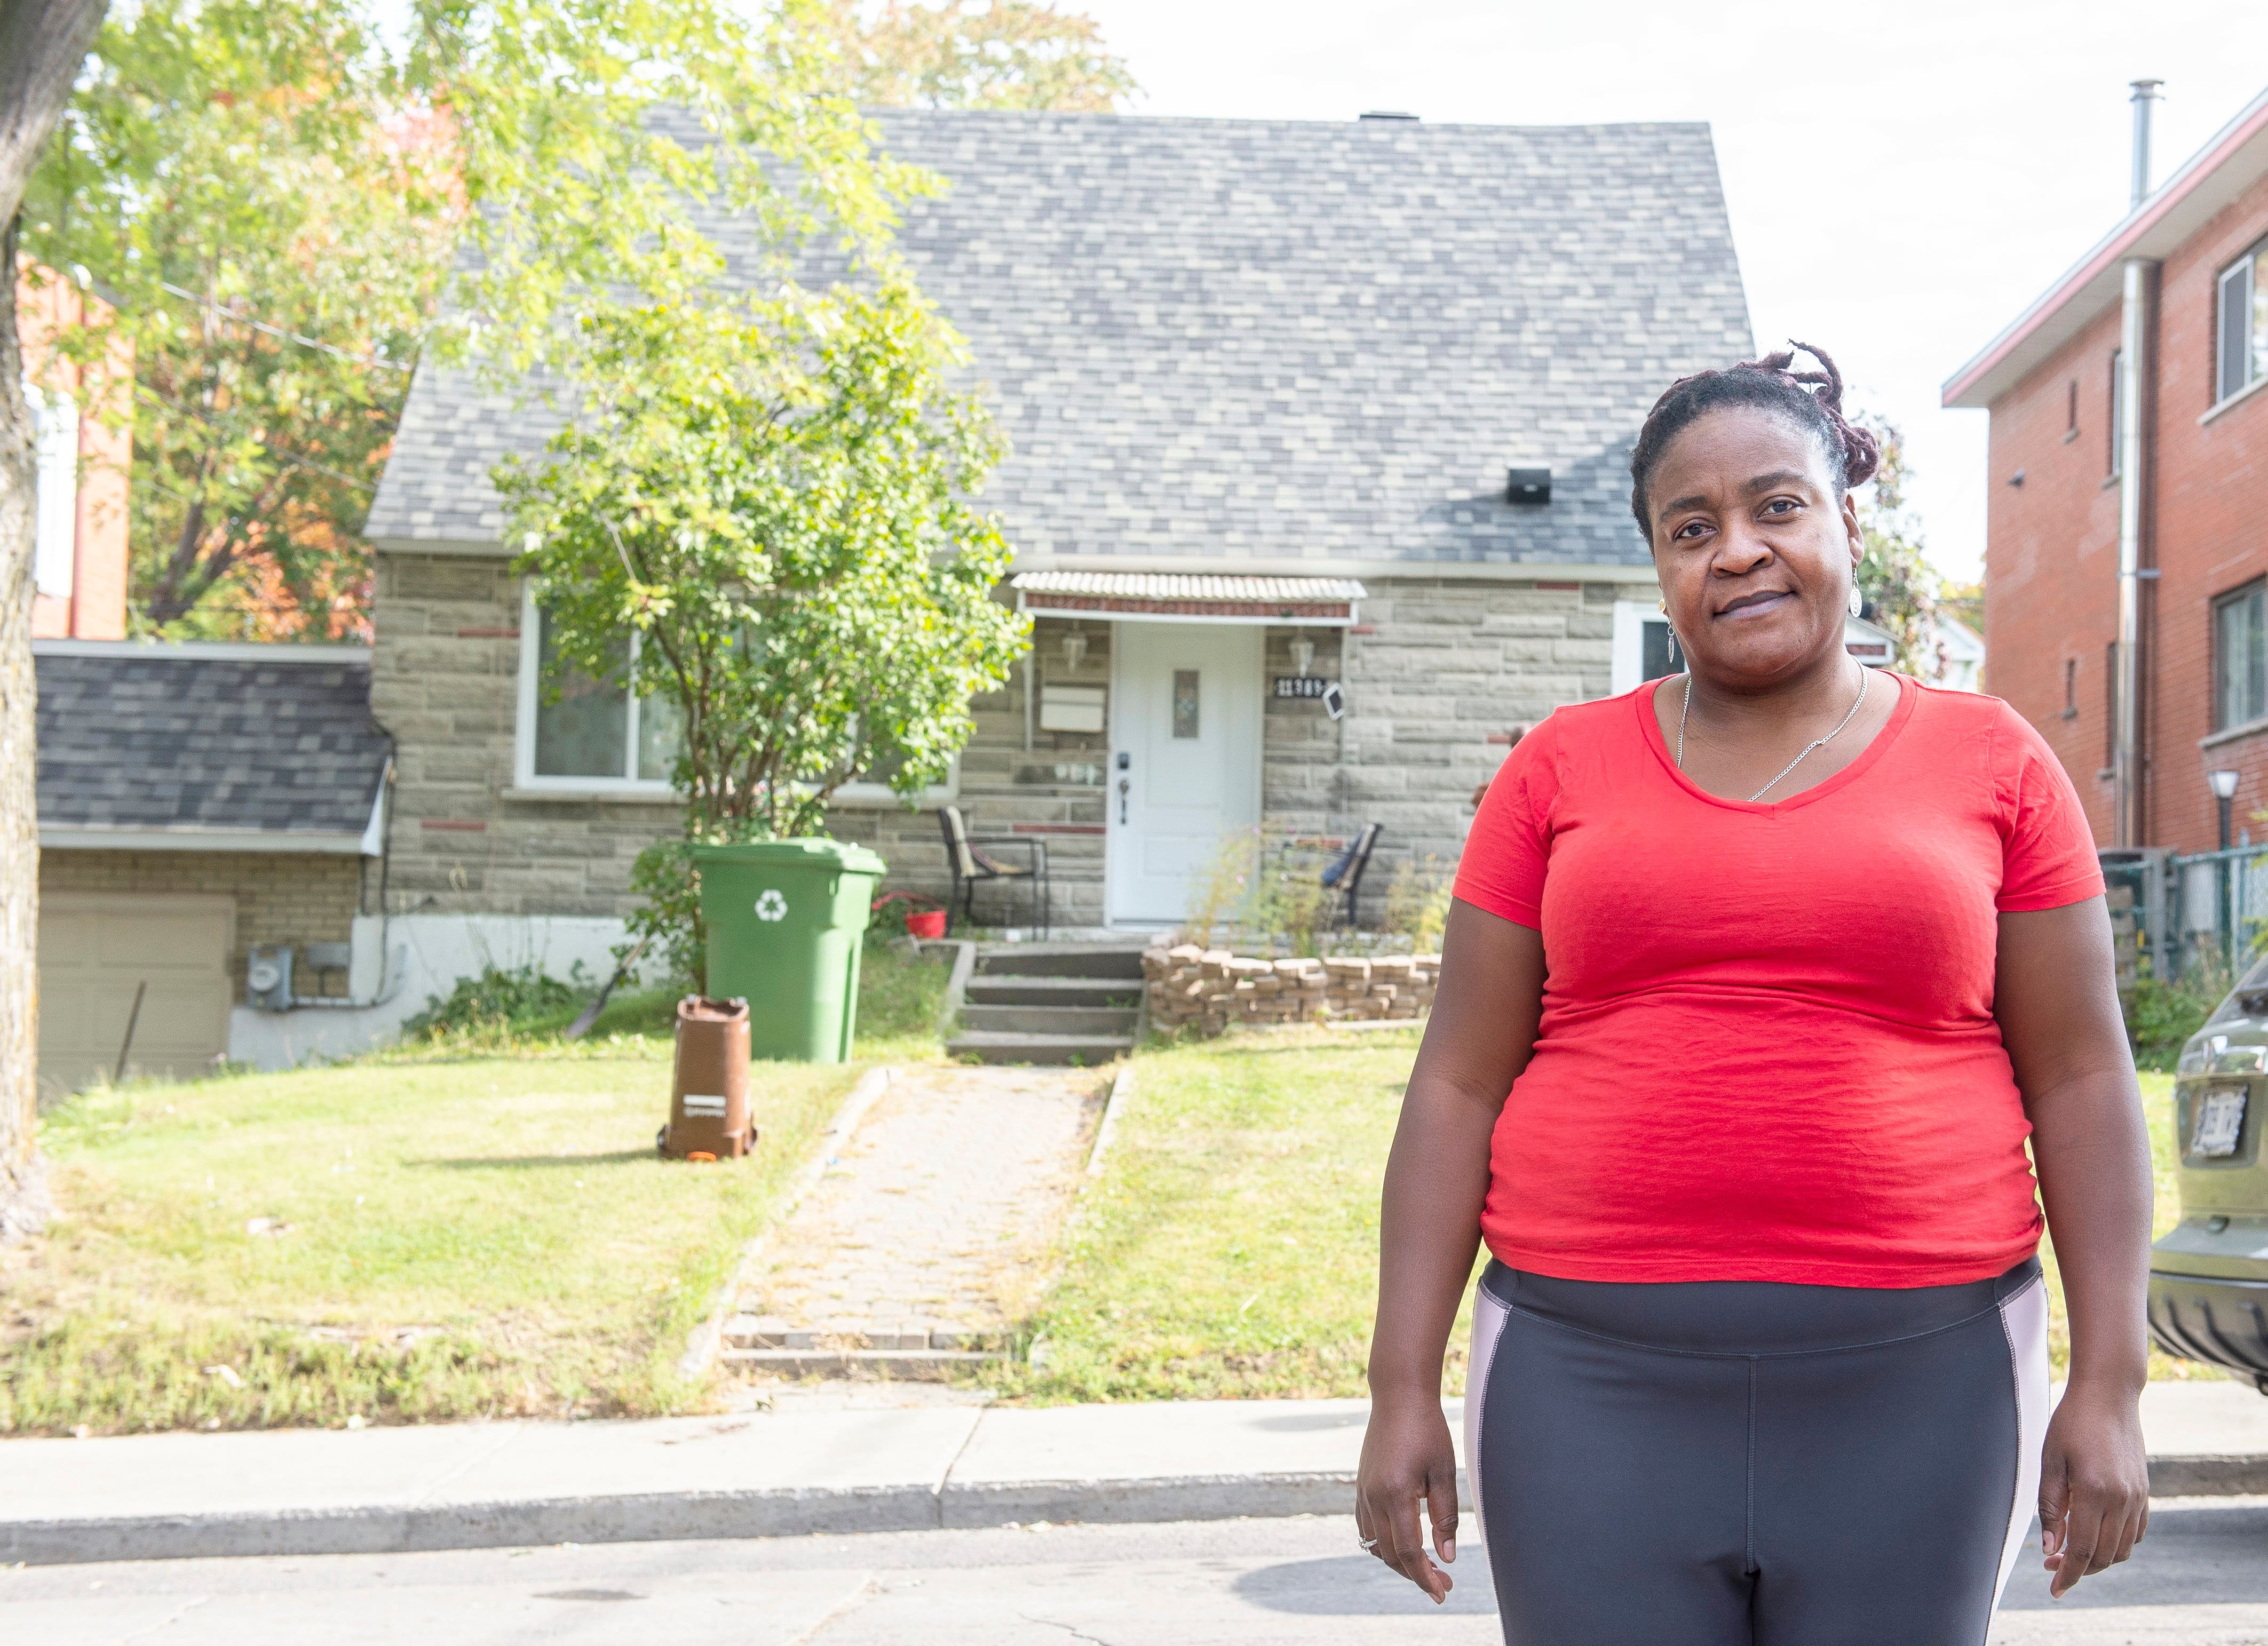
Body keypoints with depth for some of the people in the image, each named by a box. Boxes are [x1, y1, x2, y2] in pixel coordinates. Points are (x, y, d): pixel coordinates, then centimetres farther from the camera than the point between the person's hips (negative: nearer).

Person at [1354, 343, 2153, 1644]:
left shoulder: (1991, 764, 4)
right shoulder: (1563, 770, 5)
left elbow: (2082, 1081, 3)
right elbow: (1460, 1086, 4)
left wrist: (2111, 1384, -3)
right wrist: (1404, 1389, -1)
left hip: (1911, 1387, 0)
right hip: (1600, 1388, 0)